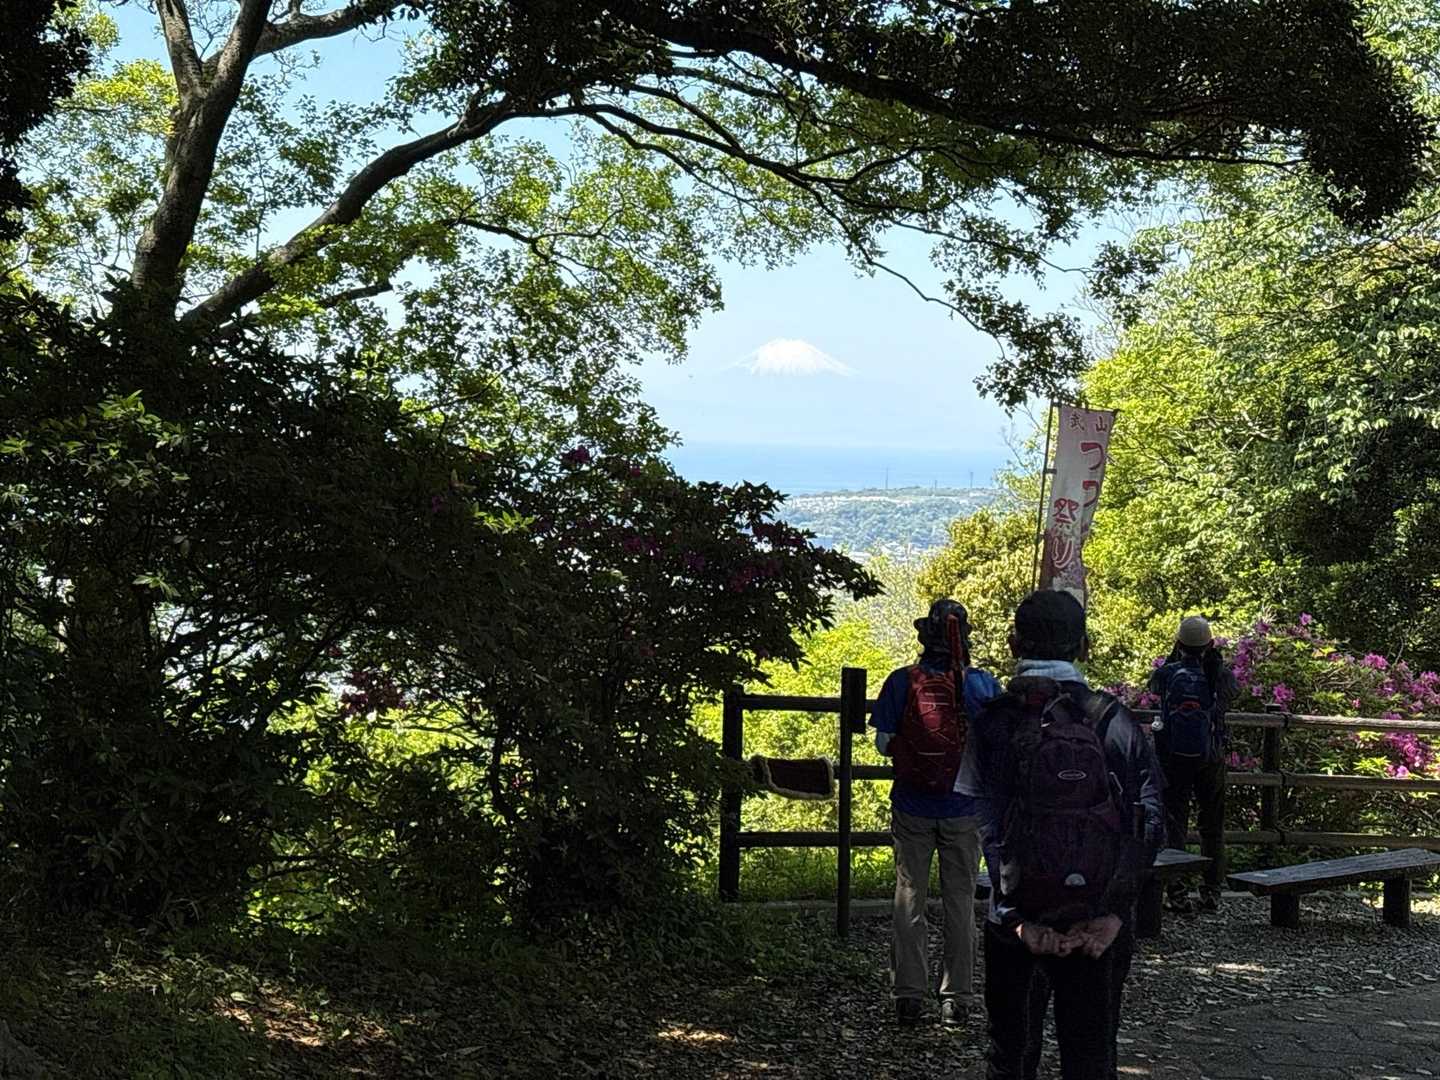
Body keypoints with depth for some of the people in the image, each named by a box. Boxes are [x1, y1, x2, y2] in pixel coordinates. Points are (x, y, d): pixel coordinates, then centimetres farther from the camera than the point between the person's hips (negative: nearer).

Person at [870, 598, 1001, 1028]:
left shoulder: (902, 682, -7)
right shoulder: (983, 684, -7)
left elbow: (883, 743, -4)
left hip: (912, 808, 0)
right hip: (963, 809, 0)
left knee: (909, 900, 9)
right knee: (960, 903, 10)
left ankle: (909, 996, 9)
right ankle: (957, 999, 13)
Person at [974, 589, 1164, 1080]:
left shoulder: (993, 722, -4)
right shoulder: (1114, 721, -1)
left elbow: (991, 826, -12)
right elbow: (1148, 821, -10)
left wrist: (1016, 915, -14)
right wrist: (1114, 912, -13)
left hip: (1020, 916, -1)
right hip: (1102, 923, 1)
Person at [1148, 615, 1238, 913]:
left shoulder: (1167, 673, -5)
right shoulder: (1219, 674, -5)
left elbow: (1153, 686, 17)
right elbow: (1233, 690, 16)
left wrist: (1172, 656, 16)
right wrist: (1217, 659, 12)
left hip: (1172, 757, -1)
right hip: (1210, 758, 1)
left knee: (1174, 824, 3)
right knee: (1212, 826, 12)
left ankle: (1176, 893, -1)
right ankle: (1211, 892, 14)